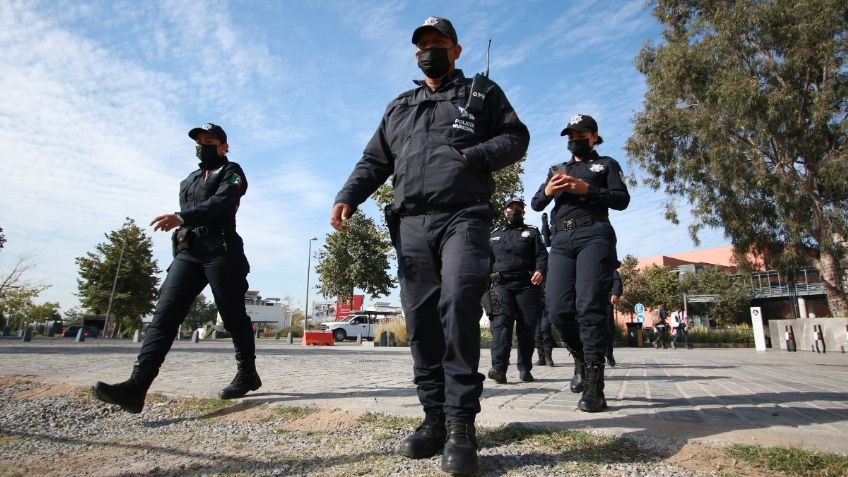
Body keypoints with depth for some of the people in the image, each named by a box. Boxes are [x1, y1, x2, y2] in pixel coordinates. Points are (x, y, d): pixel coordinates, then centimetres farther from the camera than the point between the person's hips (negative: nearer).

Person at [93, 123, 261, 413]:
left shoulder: (231, 172, 7)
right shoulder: (188, 182, 30)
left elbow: (219, 203, -13)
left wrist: (181, 218, -27)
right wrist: (179, 253, 18)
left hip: (220, 252, -6)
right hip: (187, 253, 6)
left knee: (233, 317, -2)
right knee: (165, 314, -11)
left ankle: (247, 374, 14)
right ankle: (136, 386, -20)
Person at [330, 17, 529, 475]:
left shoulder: (482, 93, 19)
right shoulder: (398, 107, 28)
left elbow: (516, 136, 9)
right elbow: (374, 160, 20)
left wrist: (472, 156, -9)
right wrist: (348, 197, 1)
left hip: (463, 217, -4)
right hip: (411, 223, 4)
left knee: (458, 302, -24)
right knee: (421, 320, -2)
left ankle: (461, 422, -15)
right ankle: (435, 418, 5)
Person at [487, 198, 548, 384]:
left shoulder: (532, 232, 17)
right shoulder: (494, 235, 23)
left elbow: (541, 254, 5)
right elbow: (487, 262, 19)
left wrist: (540, 270, -16)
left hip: (527, 285, 0)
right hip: (502, 286, 0)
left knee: (527, 328, 0)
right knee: (500, 324, -16)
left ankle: (525, 368, 11)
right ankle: (499, 368, -24)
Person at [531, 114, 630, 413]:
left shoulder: (606, 164, 19)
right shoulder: (557, 169, 30)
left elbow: (622, 199, 5)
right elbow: (536, 204, 22)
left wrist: (585, 189, -9)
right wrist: (548, 191, 0)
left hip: (594, 236, -4)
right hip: (561, 240, 4)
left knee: (590, 308, -15)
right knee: (558, 308, -9)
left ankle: (594, 388, -13)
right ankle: (581, 358, 18)